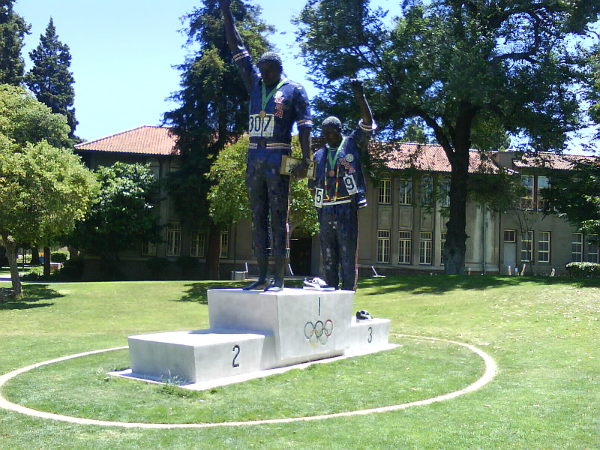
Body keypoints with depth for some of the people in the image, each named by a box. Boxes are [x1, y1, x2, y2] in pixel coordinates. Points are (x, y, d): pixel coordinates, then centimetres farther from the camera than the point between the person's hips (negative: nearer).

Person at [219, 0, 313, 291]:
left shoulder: (294, 91, 2)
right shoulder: (255, 84, 15)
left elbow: (304, 126, -4)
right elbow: (236, 48, 18)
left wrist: (305, 160, -14)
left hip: (277, 160, -6)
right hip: (254, 158, 6)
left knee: (278, 218, -6)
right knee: (258, 218, 6)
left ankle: (279, 278, -5)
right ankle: (262, 276, 10)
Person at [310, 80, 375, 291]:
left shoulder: (352, 144, 4)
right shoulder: (319, 155, 16)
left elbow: (368, 123, -9)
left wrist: (359, 96, -19)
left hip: (347, 211, -5)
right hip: (326, 212, 5)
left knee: (348, 259, -3)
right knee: (328, 259, 10)